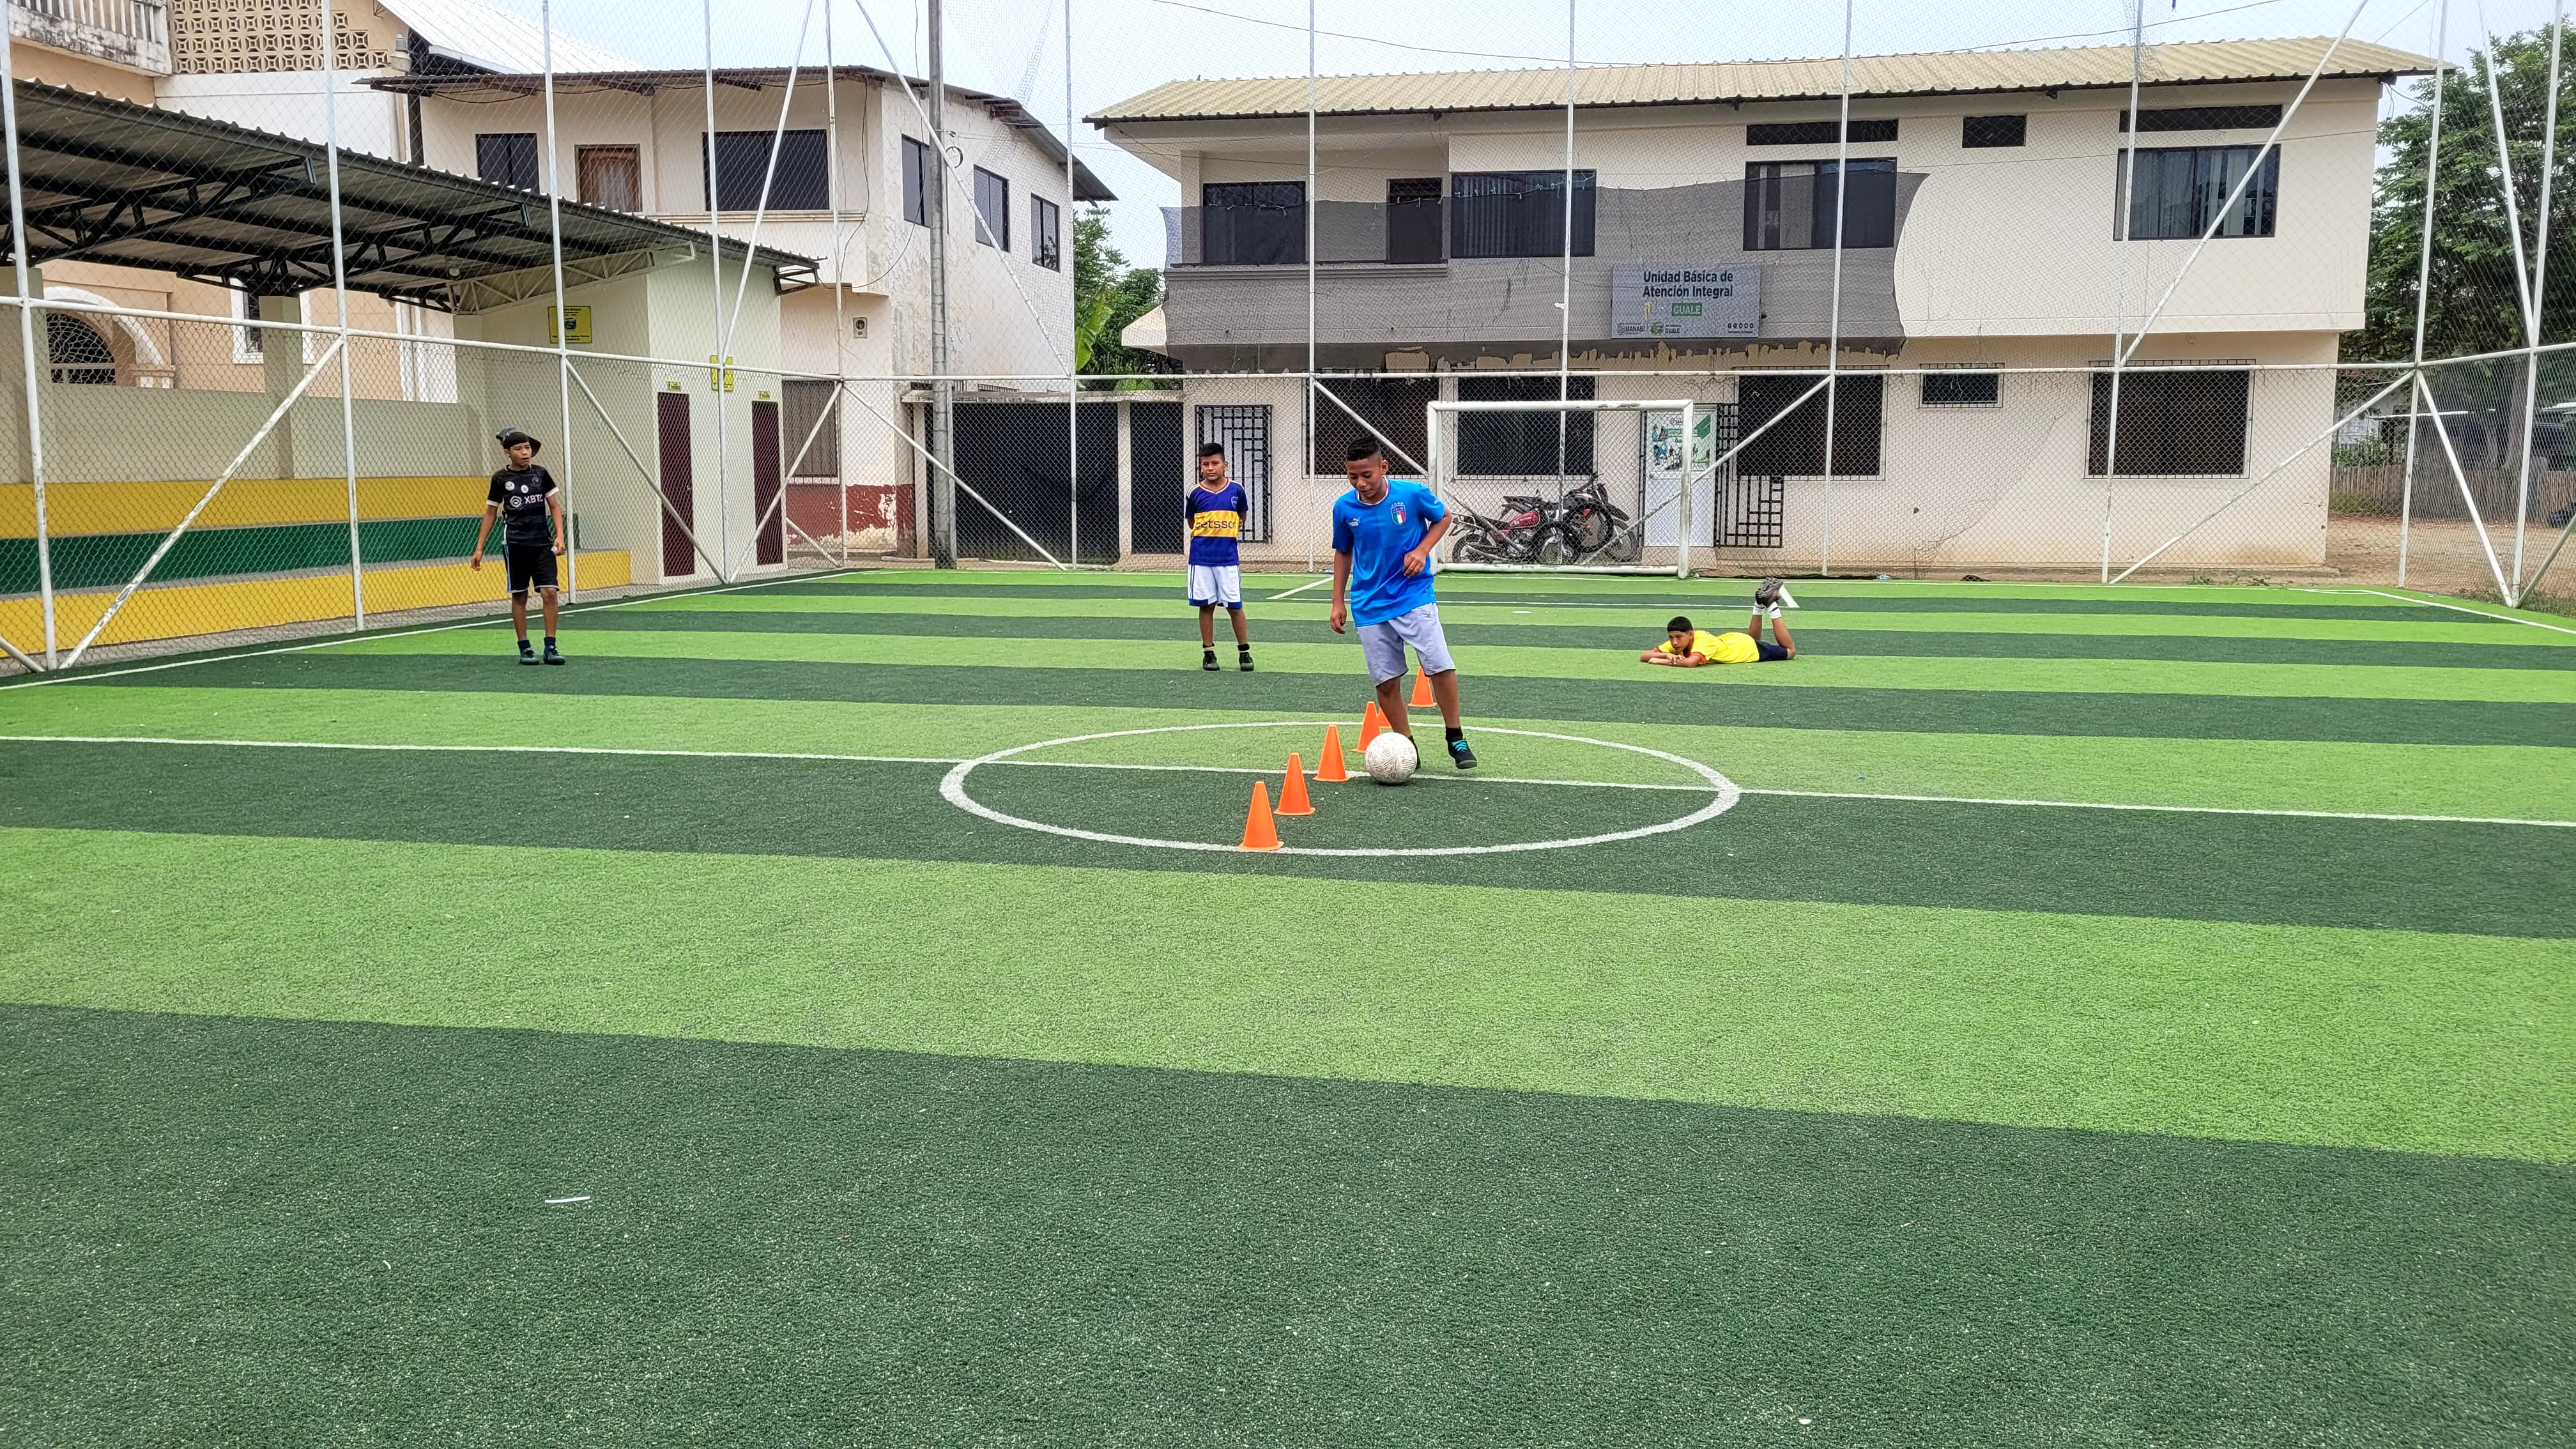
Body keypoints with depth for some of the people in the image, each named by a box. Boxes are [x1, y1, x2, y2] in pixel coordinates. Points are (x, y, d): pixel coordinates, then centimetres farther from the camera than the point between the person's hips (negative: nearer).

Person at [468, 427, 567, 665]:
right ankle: (524, 649, 11)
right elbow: (490, 514, 9)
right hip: (515, 544, -1)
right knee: (519, 596, 3)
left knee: (549, 592, -9)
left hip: (543, 543, 1)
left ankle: (550, 647, -3)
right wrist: (479, 548, 6)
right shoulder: (500, 479, 2)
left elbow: (555, 507, 8)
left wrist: (559, 536, -7)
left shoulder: (541, 474, 5)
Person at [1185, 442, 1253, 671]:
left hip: (1229, 557, -1)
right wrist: (1208, 536, 7)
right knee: (1206, 606, 6)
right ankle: (1208, 652, 15)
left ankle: (1244, 652, 11)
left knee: (1234, 606, 0)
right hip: (1201, 557, 1)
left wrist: (1227, 536, 10)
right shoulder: (1194, 493, -1)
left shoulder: (1236, 490, -1)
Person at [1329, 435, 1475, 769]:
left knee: (1441, 667, -12)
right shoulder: (1344, 507, -5)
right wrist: (1339, 602, 11)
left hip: (1415, 596, -2)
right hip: (1369, 606, 2)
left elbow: (1443, 517, 7)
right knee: (1387, 682, 3)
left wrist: (1422, 550, -9)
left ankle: (1456, 739, 5)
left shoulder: (1413, 494, -12)